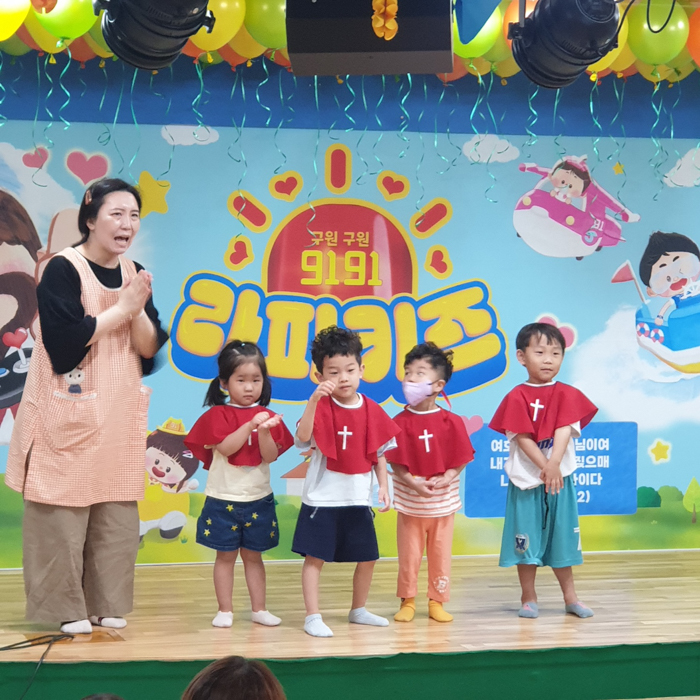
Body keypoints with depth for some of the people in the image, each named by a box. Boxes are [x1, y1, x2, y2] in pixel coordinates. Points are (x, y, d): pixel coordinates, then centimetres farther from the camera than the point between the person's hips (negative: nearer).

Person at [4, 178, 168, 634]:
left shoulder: (135, 275, 9)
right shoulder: (63, 270, -9)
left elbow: (150, 351, 5)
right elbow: (63, 342, -19)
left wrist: (139, 310, -12)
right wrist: (121, 308, -14)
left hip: (120, 417, 6)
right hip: (68, 416, -6)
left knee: (118, 518, 7)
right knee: (63, 515, -3)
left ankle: (107, 607, 17)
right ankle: (63, 612, 9)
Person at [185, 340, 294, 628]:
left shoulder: (267, 416, 3)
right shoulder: (218, 415, -5)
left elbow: (271, 456, -7)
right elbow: (225, 447, -20)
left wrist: (264, 431, -25)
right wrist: (250, 425, -29)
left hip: (259, 499, 2)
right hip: (224, 499, -2)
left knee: (253, 555, 11)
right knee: (226, 555, 6)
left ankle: (259, 609, 17)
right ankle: (225, 610, 13)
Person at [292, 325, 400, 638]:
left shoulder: (371, 410, 1)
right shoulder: (322, 406, -11)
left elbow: (379, 453, 9)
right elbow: (303, 436, -30)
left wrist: (383, 485, 2)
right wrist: (314, 399, -39)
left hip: (358, 498, 4)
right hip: (322, 498, -4)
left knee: (367, 558, 13)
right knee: (314, 557, -1)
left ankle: (358, 610, 31)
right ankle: (312, 617, 8)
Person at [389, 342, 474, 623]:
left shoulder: (451, 422, -6)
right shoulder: (400, 422, -8)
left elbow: (461, 459, -2)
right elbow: (396, 463, -8)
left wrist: (447, 477, -18)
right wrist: (414, 483, -20)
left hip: (443, 502, 1)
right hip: (410, 502, 0)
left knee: (441, 553, 9)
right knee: (409, 554, 6)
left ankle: (436, 601, 22)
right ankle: (407, 601, 20)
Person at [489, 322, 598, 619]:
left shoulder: (567, 394, 2)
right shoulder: (517, 397, -4)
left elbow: (564, 431, -12)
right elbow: (522, 438, -11)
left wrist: (554, 465, -25)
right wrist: (544, 466, -21)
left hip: (561, 478, 2)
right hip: (525, 479, -1)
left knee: (562, 538, 10)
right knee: (526, 539, 5)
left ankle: (570, 597, 21)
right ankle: (529, 598, 17)